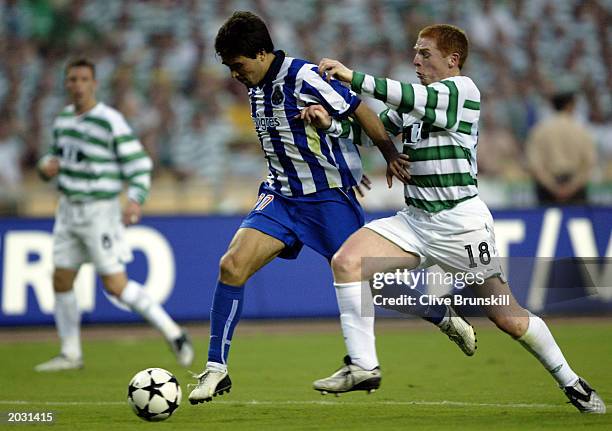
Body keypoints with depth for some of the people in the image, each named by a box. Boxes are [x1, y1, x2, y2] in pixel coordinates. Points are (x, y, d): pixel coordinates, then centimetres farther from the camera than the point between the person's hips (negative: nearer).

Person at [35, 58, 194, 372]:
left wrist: (136, 199, -30)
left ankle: (173, 332, 1)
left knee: (115, 285, -10)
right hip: (69, 210, 7)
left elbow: (139, 164, -14)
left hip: (99, 212, -7)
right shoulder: (63, 118, 7)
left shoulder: (111, 122, -15)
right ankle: (70, 354, 18)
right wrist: (46, 166, -1)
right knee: (61, 282, 6)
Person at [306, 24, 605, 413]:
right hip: (415, 220, 7)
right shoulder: (413, 99, 14)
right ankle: (363, 366, -12)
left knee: (507, 316, -5)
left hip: (461, 221, -7)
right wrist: (329, 122, -5)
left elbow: (415, 100, -26)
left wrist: (354, 77, -29)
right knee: (346, 261, -14)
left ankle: (570, 381, 15)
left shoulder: (462, 89, -9)